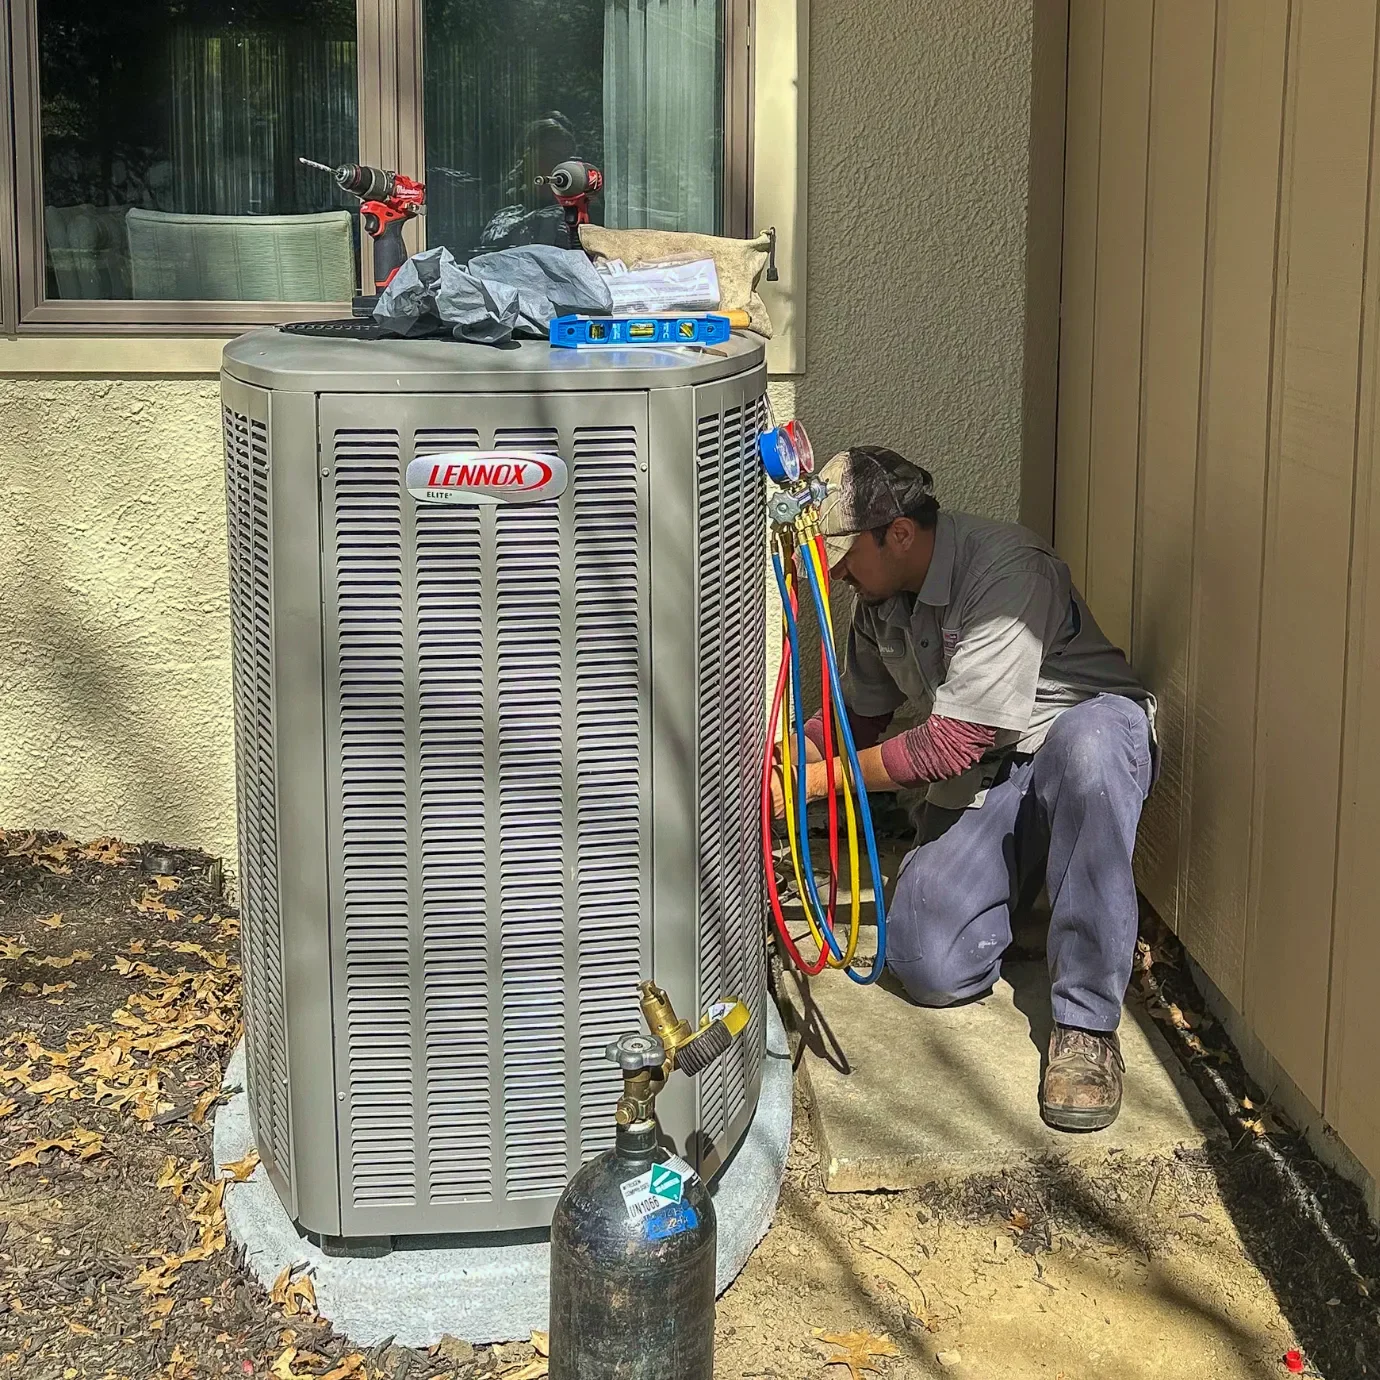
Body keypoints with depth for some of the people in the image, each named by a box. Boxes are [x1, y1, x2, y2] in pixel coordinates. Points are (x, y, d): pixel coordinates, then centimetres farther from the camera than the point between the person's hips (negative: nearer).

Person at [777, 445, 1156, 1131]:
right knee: (929, 968, -19)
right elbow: (859, 717, 19)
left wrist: (812, 780, -16)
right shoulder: (881, 598, 3)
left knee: (1085, 738, -45)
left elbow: (952, 742, -24)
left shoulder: (1007, 569, -23)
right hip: (981, 780, 6)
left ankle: (1086, 1027, -38)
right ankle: (1022, 881, 17)